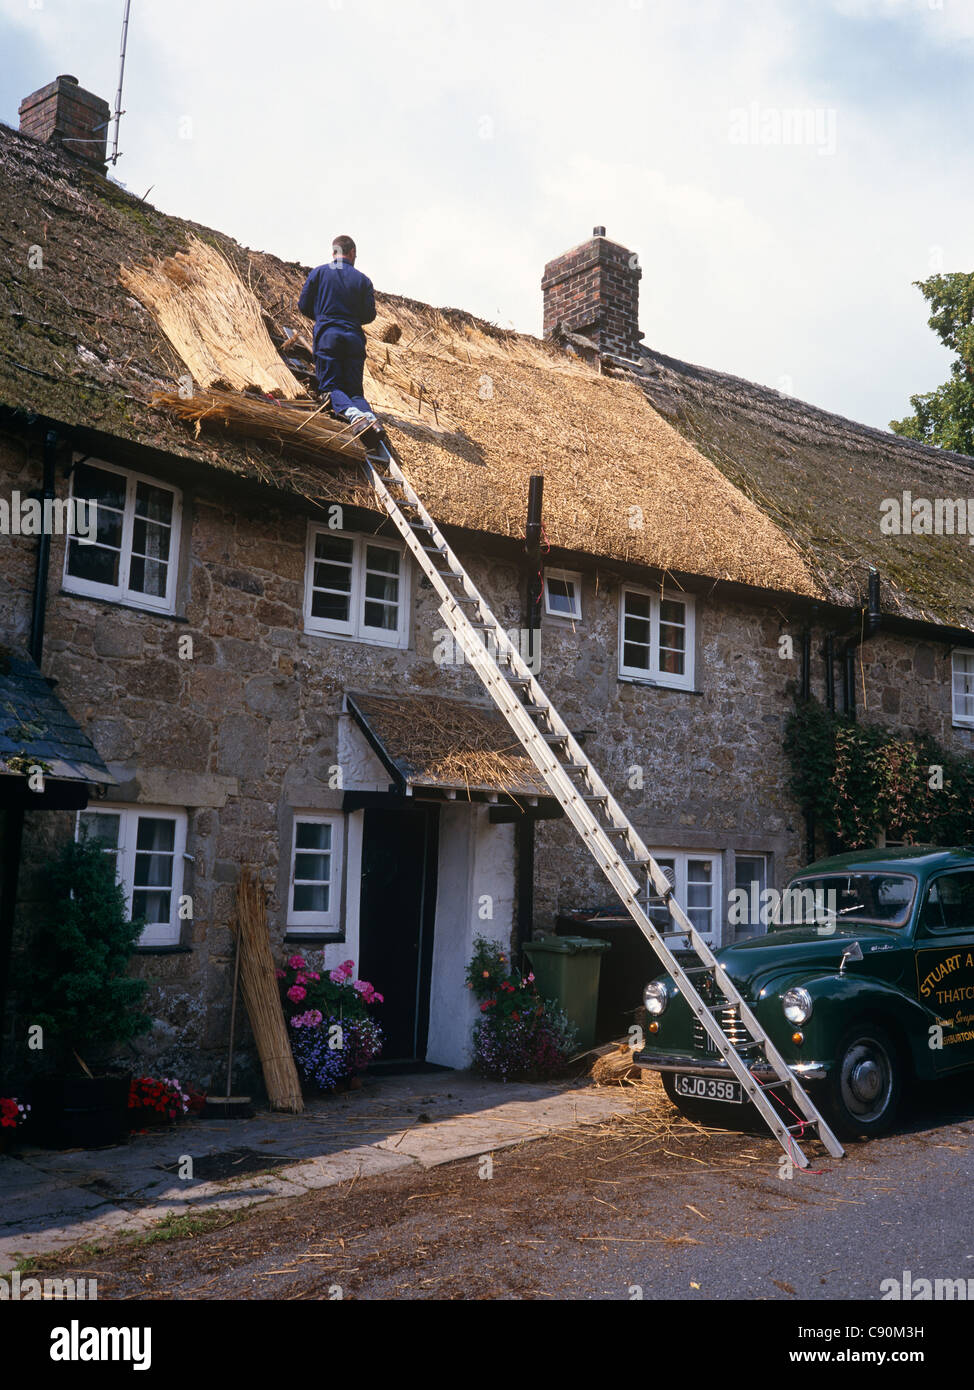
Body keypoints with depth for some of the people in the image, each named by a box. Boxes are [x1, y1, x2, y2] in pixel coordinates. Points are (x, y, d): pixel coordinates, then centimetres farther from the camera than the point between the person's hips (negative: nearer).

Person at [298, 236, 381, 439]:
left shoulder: (319, 272, 7)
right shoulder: (363, 280, 10)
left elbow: (304, 306, 8)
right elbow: (369, 315, 8)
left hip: (327, 336, -2)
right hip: (354, 339, 2)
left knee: (330, 386, -3)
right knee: (354, 390, 6)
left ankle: (352, 413, -35)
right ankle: (368, 414, -27)